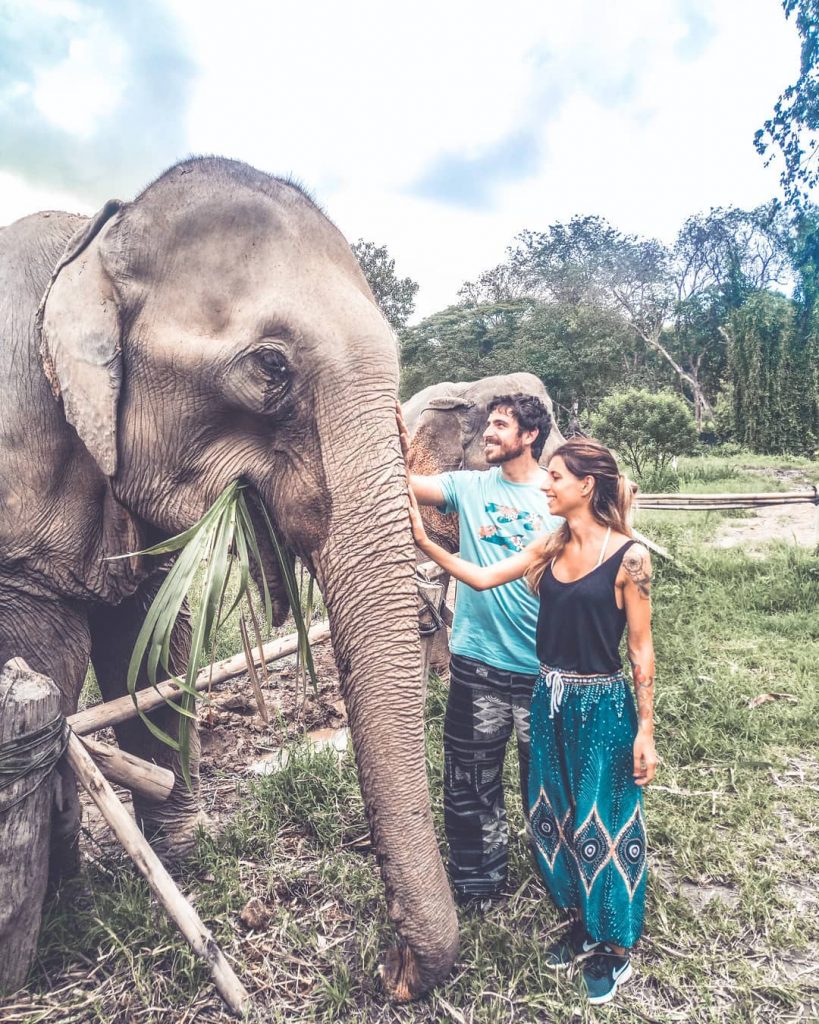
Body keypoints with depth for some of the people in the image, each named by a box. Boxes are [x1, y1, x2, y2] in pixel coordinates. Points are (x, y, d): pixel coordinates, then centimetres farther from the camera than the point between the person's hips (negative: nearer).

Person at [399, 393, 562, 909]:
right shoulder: (470, 486, 1)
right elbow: (405, 483, -12)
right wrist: (391, 427, -25)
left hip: (542, 669, -1)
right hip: (478, 664, 2)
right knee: (471, 780, 13)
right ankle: (479, 881, 37)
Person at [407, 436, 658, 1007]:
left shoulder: (628, 556, -14)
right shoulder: (550, 548, 2)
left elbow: (641, 648, -10)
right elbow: (483, 578, 2)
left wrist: (645, 730, -9)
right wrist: (424, 541, -6)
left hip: (603, 707, -6)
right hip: (551, 702, 6)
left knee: (604, 823, 9)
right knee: (555, 818, 18)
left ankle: (616, 948, 32)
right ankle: (581, 925, 41)